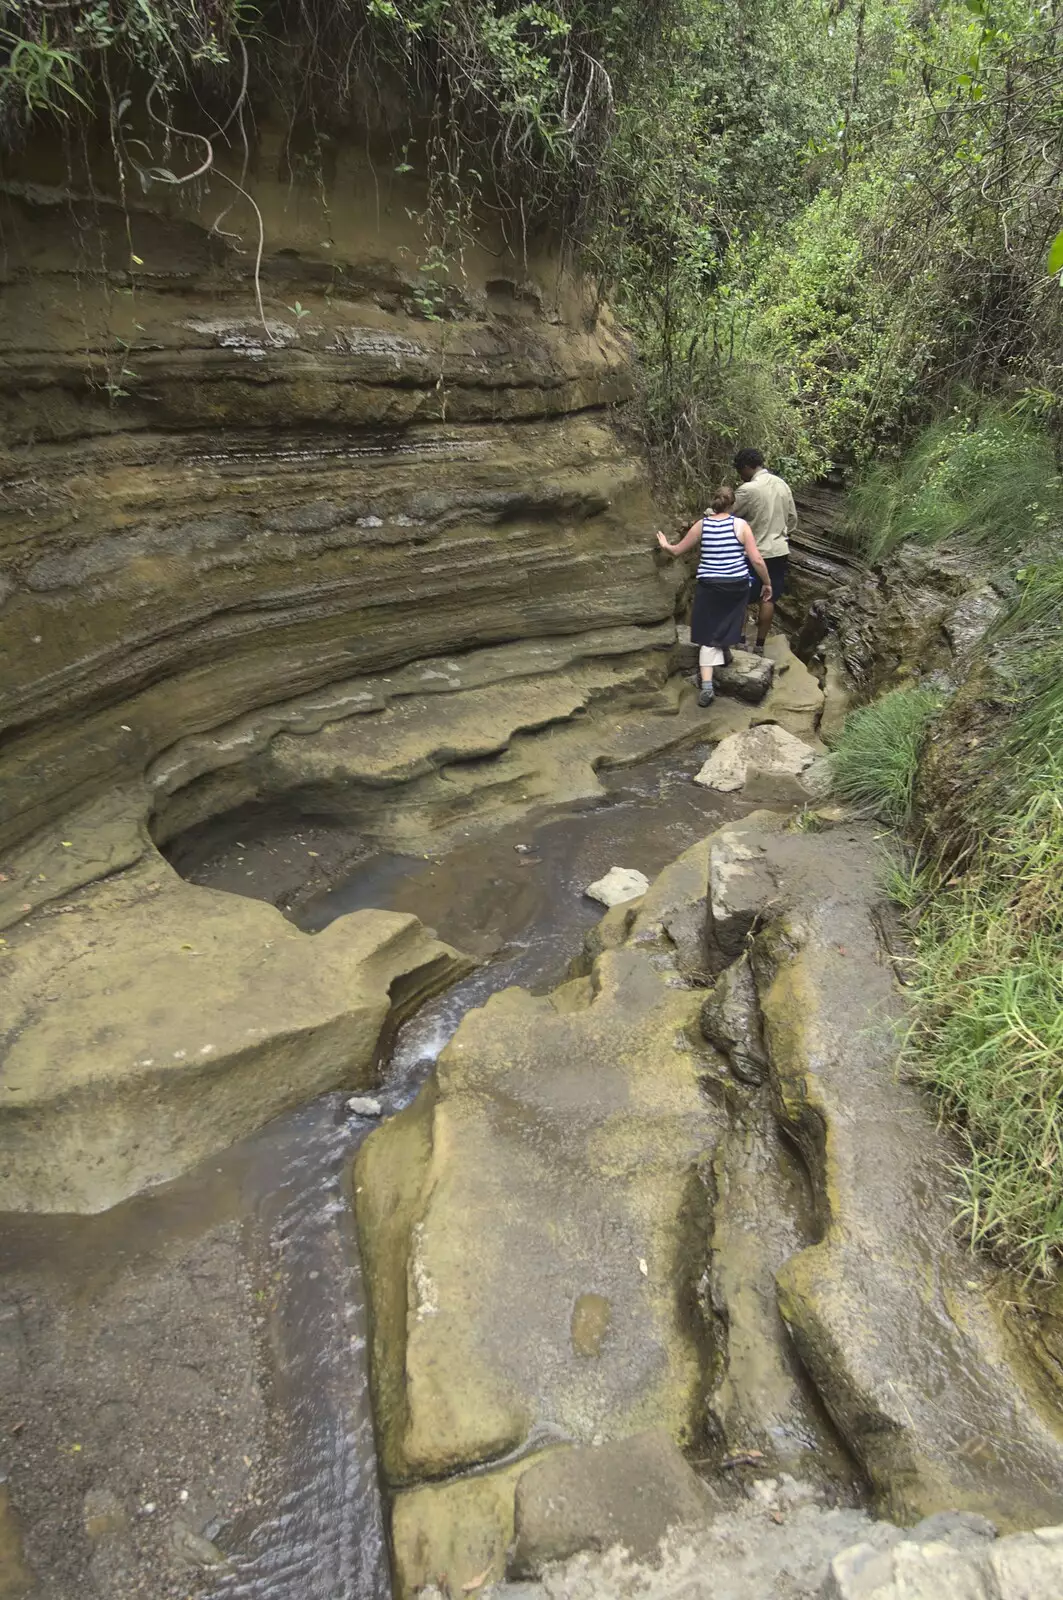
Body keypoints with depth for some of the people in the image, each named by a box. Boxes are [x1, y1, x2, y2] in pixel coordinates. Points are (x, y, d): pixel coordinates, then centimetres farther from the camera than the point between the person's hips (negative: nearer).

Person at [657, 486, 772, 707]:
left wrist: (664, 545, 34)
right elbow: (756, 560, -6)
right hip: (737, 586, -1)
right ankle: (726, 648, 43)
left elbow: (677, 551, 13)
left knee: (709, 637, 4)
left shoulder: (701, 525, 1)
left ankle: (707, 687, -5)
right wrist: (767, 583, 8)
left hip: (709, 587, 1)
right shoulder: (740, 525, -3)